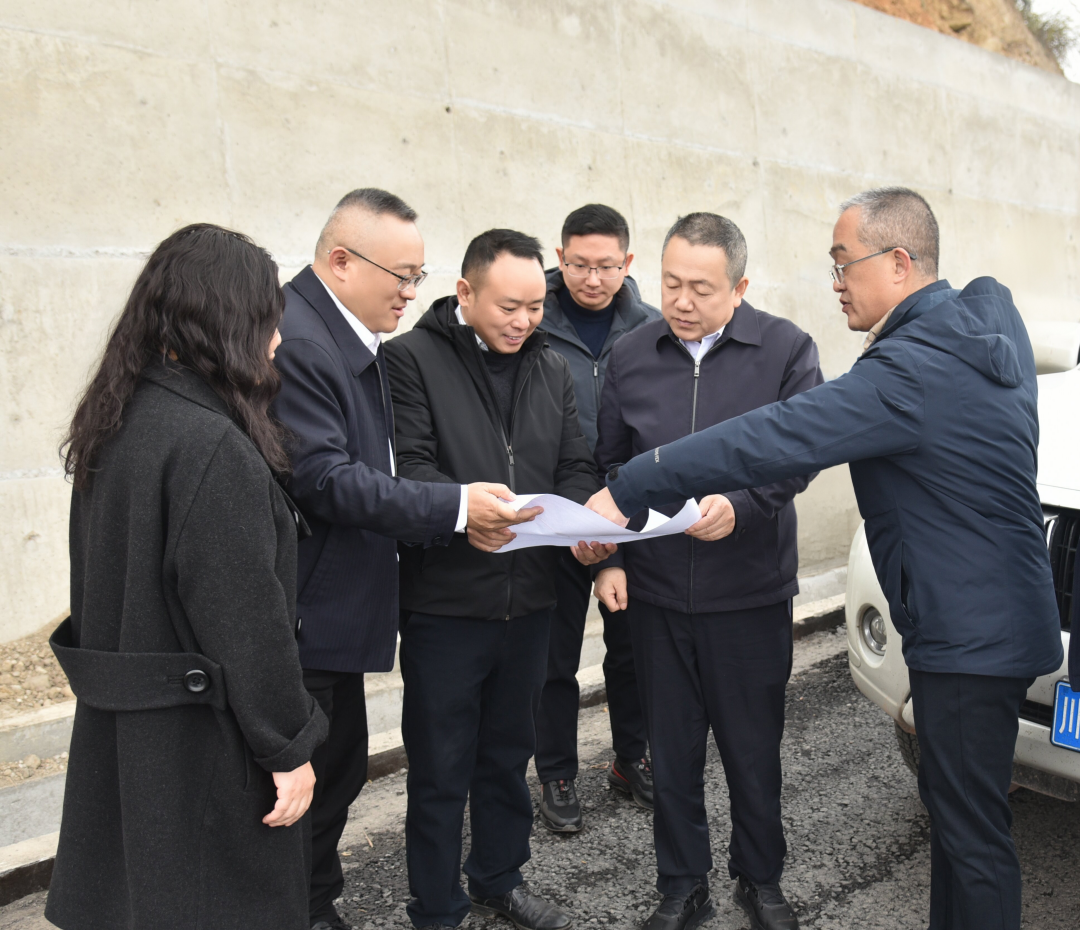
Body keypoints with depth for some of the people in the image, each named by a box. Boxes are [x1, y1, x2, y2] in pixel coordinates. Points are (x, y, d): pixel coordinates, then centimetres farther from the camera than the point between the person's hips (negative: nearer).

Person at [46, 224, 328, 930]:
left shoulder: (116, 422, 4)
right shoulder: (212, 447, -24)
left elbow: (104, 584, 12)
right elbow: (248, 619, -23)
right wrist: (289, 746, -14)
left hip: (118, 728, 9)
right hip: (200, 740, -9)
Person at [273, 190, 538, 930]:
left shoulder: (356, 341, 10)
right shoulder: (293, 340, -20)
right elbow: (323, 477, -24)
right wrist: (455, 508, -21)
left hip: (338, 609, 10)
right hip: (300, 617, -10)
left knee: (340, 769, 20)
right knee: (300, 783, 5)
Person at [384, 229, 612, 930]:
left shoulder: (552, 369, 12)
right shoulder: (413, 359, -7)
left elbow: (576, 468, 10)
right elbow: (408, 465, -16)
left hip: (529, 598, 6)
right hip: (446, 601, -5)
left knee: (508, 753, 21)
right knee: (441, 770, 8)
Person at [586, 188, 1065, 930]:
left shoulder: (916, 367, -25)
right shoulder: (989, 320, 7)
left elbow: (777, 438, -29)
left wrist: (628, 491, -25)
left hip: (970, 636, -10)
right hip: (992, 619, 10)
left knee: (973, 829, 4)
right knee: (954, 805, 22)